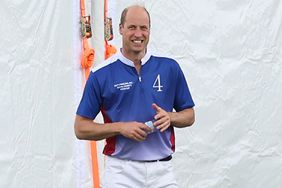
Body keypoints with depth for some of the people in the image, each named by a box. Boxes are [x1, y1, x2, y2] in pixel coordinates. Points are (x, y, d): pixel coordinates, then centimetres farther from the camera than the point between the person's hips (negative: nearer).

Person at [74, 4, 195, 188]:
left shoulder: (170, 68, 4)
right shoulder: (101, 74, -2)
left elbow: (189, 116, 12)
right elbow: (81, 128, 0)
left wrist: (169, 117, -9)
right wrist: (121, 127, -13)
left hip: (162, 170, 2)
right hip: (121, 172, -2)